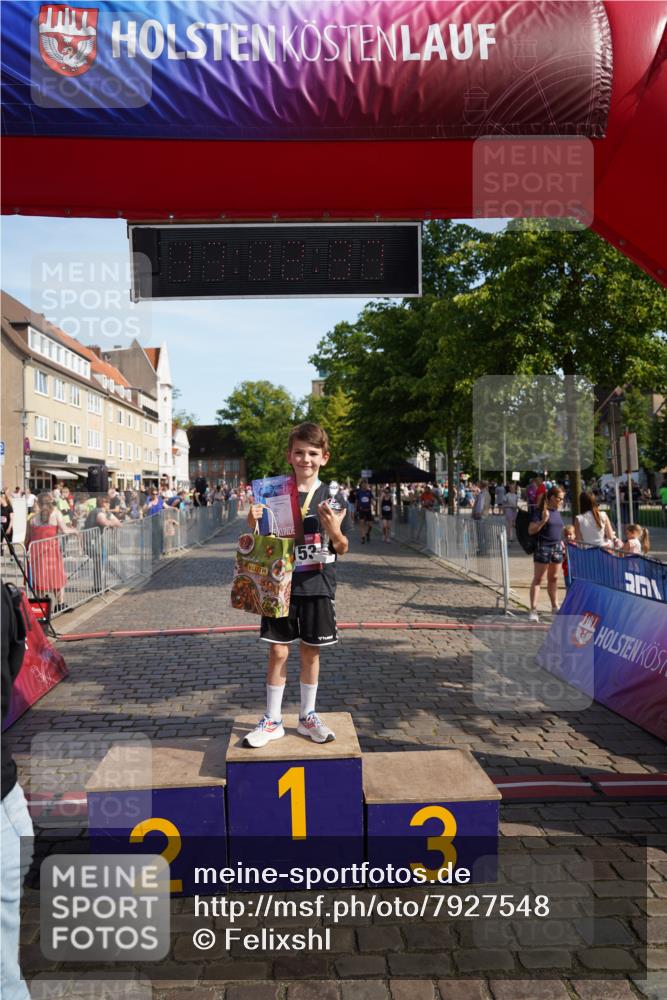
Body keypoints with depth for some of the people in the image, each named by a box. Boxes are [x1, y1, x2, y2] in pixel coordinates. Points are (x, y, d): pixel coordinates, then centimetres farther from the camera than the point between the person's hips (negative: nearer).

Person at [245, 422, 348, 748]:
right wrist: (253, 523, -14)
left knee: (310, 650, 12)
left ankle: (307, 715, 28)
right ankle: (272, 720, 18)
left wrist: (334, 530, -21)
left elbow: (342, 549, 0)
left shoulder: (331, 496, -2)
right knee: (278, 651, 3)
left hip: (317, 584, 0)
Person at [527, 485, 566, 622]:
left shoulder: (557, 511, 11)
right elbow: (531, 530, -15)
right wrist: (543, 520, -26)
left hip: (557, 547, 7)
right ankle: (533, 610, -6)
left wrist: (560, 540, 15)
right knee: (538, 579, -5)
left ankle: (555, 606, 27)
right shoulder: (540, 511, -11)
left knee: (553, 578, 16)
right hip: (543, 547, -7)